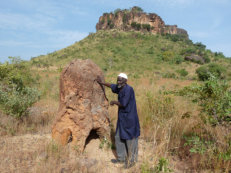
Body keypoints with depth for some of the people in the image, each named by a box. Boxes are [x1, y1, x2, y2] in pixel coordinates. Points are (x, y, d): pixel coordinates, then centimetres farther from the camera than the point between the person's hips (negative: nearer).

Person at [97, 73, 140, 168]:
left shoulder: (128, 89, -20)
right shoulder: (120, 89, 6)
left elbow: (123, 104, -24)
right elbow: (112, 86, 26)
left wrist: (114, 102, -7)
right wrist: (102, 83, 35)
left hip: (130, 119, -9)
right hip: (122, 118, 9)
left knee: (130, 140, 4)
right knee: (119, 138, 17)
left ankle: (131, 160, 23)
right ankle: (121, 158, 34)